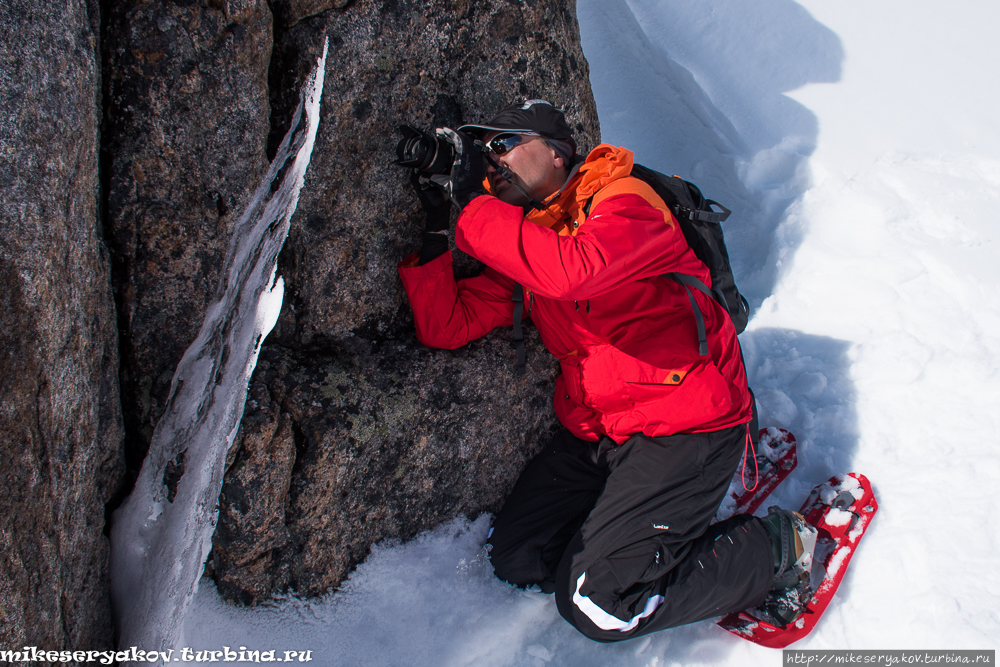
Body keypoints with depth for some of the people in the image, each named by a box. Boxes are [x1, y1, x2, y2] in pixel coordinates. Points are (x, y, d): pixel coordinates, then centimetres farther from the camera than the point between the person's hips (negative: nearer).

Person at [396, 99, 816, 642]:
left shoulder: (624, 200, -12)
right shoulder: (522, 251, 11)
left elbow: (570, 270, -35)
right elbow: (446, 327, 4)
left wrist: (472, 208, -25)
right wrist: (436, 234, -8)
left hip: (684, 419, -8)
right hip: (596, 431, 8)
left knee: (594, 605, -12)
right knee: (516, 559, 2)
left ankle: (775, 546, 4)